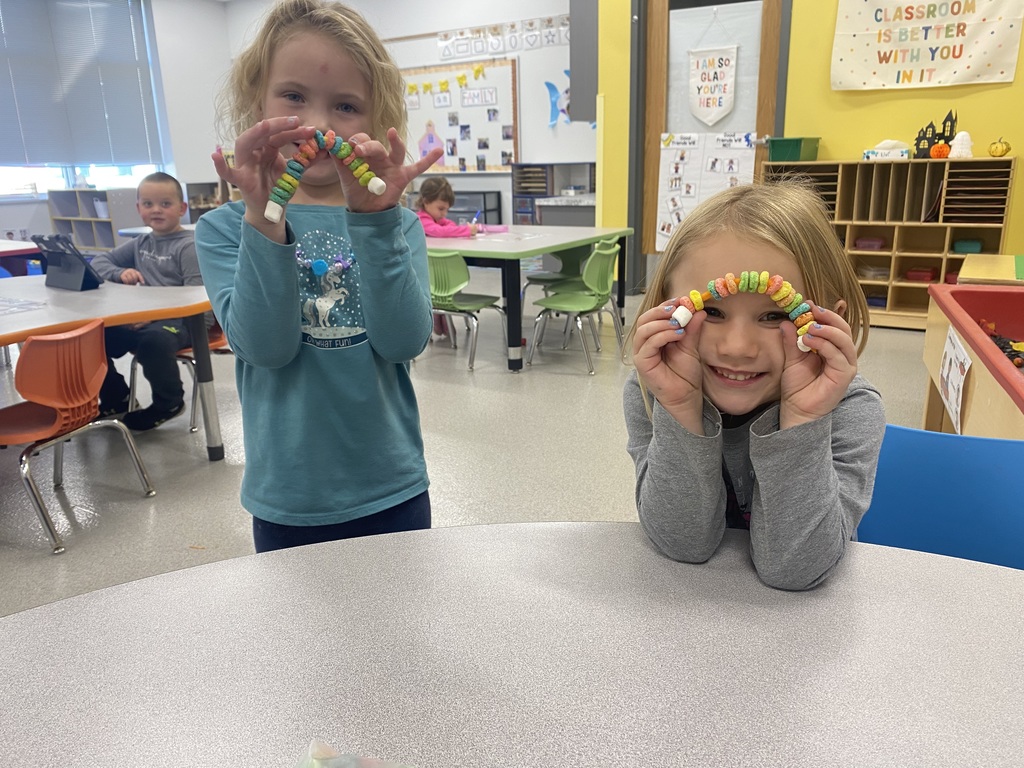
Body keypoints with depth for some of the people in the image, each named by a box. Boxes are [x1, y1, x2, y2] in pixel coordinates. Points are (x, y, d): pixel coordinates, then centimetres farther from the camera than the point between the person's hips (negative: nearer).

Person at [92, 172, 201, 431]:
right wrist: (120, 273, -4)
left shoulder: (188, 246, -7)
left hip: (179, 320, -7)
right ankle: (116, 398, 14)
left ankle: (169, 403, -10)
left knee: (153, 340, -38)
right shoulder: (141, 243, 15)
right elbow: (99, 261, 20)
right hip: (138, 319, 7)